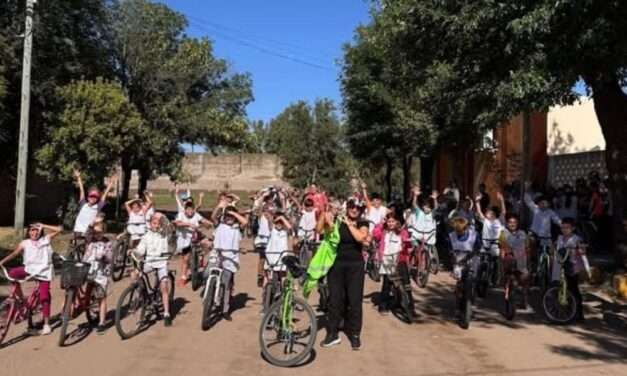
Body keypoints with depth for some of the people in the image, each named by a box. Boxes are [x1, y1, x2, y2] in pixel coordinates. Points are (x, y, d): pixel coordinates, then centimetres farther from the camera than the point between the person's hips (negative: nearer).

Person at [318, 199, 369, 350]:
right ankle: (332, 334, 17)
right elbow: (319, 230, -7)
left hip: (355, 265, -1)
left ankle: (355, 335, 15)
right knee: (335, 299, 6)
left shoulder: (362, 224, 3)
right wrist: (323, 215, -20)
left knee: (355, 300, 2)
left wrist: (349, 224, -12)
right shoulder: (337, 221, 3)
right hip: (336, 264, 1)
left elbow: (360, 237, -18)